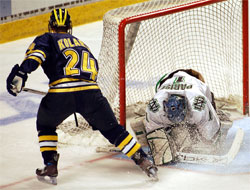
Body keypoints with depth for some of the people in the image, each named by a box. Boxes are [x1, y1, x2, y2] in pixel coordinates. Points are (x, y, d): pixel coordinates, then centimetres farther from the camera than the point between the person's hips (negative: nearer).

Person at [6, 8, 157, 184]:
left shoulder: (46, 39, 17)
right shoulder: (81, 43, 33)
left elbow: (35, 55, -5)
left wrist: (21, 73, -18)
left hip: (61, 93, -3)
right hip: (91, 93, 3)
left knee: (45, 125, 26)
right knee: (112, 129, 16)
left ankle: (50, 165, 16)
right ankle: (144, 161, 10)